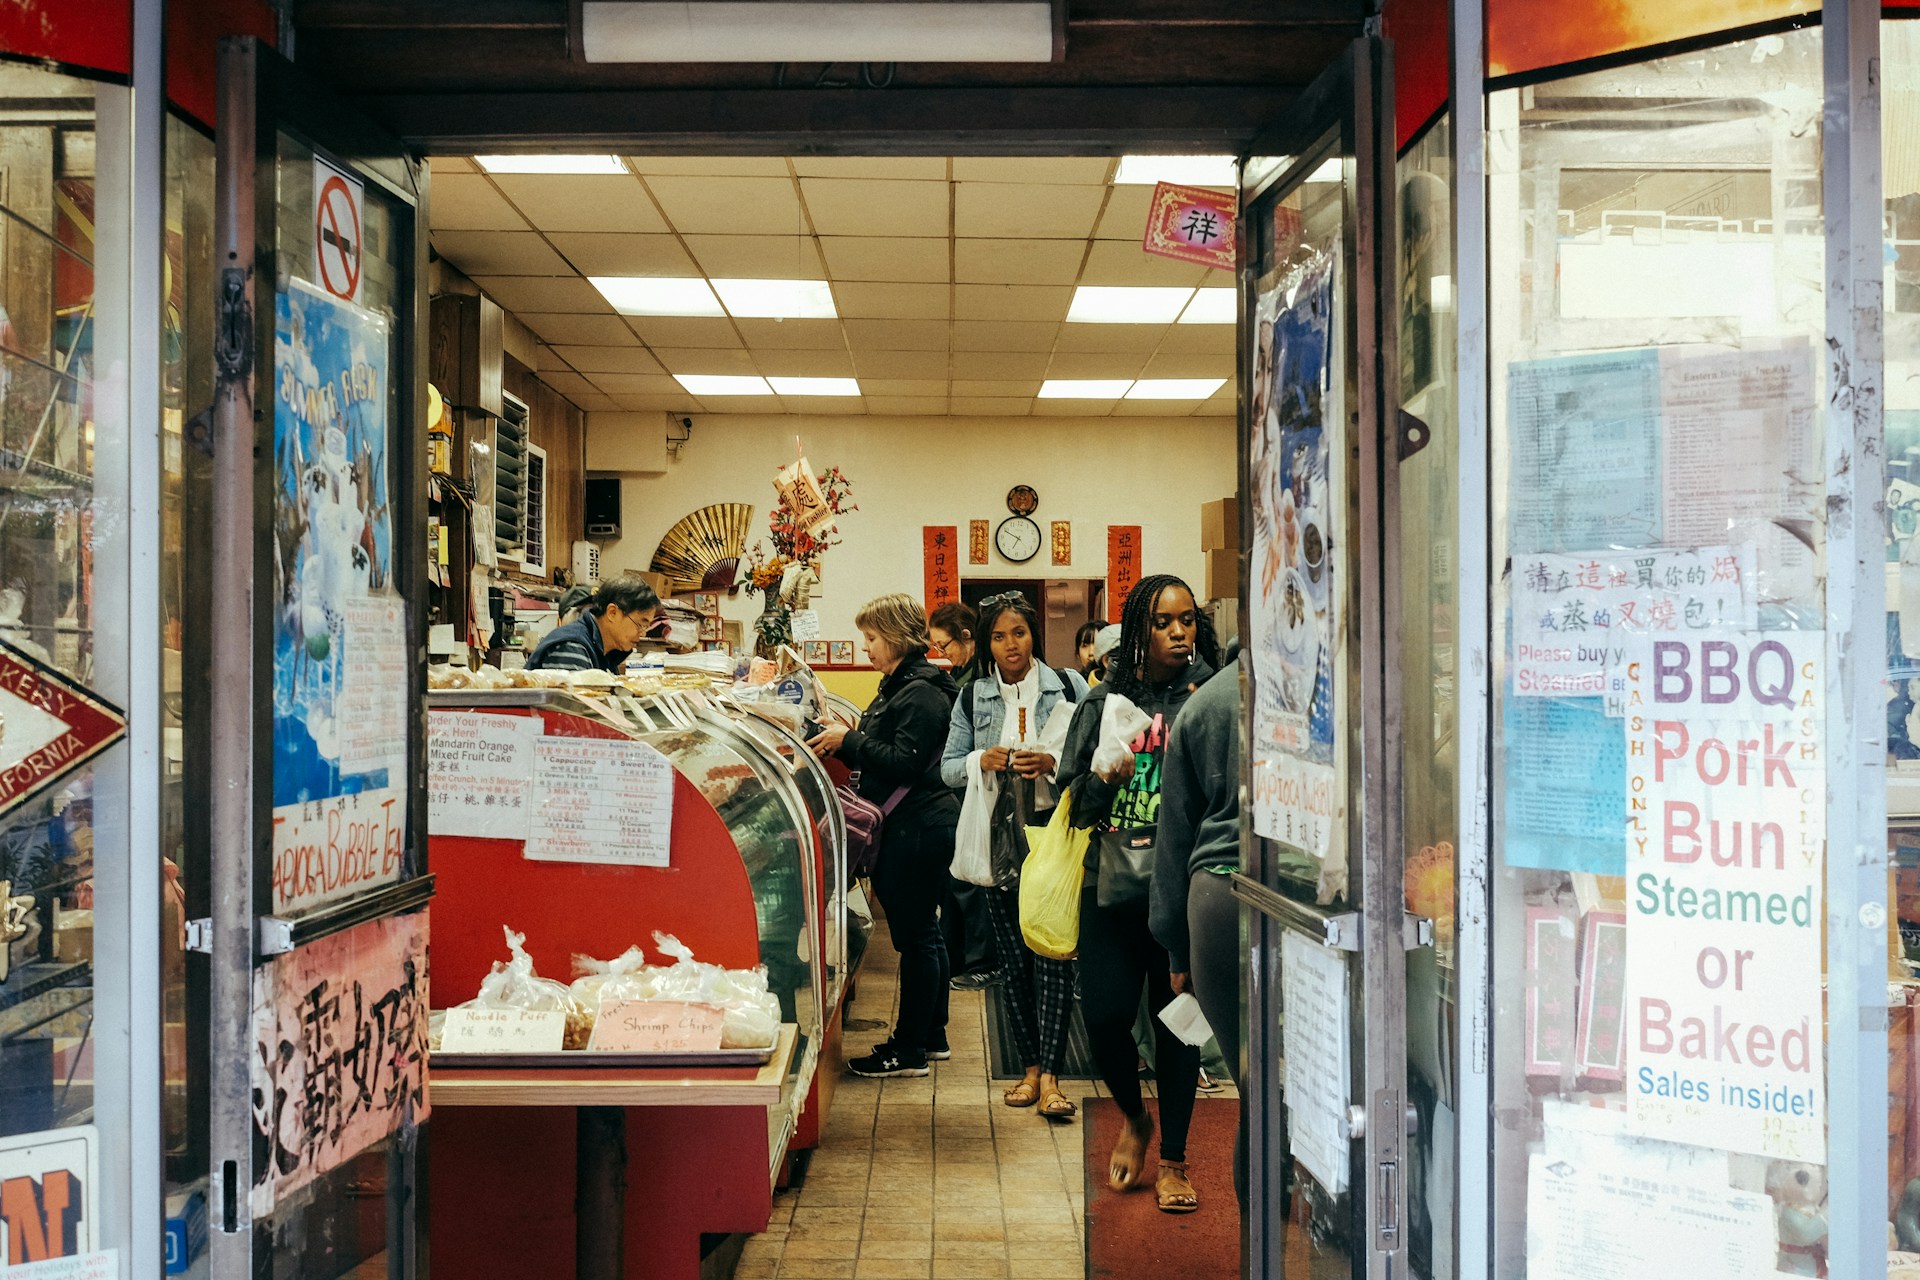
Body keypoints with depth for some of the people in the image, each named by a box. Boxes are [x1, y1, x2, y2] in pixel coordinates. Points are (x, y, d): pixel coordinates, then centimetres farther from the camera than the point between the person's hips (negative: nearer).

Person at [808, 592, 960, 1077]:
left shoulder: (922, 693, -15)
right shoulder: (900, 686, 17)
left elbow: (905, 763, -23)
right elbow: (882, 756, 18)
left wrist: (850, 740, -17)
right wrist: (839, 742, 5)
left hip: (918, 831, -11)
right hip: (911, 827, 11)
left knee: (915, 937, -5)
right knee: (924, 932, 16)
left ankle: (909, 1051, 1)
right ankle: (932, 1036, 26)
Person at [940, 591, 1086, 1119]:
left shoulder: (1068, 686, 2)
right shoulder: (972, 697, 8)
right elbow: (948, 768, 8)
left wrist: (1052, 763, -17)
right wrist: (981, 760, -11)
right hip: (998, 839, 3)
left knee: (1053, 952, -9)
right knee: (1014, 956, 8)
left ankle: (1050, 1075, -8)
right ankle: (1030, 1068, 18)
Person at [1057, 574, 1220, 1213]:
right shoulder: (1105, 702, 7)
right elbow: (1074, 799, 9)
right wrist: (1104, 782, -10)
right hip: (1113, 881, 2)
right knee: (1104, 1015, 0)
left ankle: (1173, 1158, 21)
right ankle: (1133, 1117, 31)